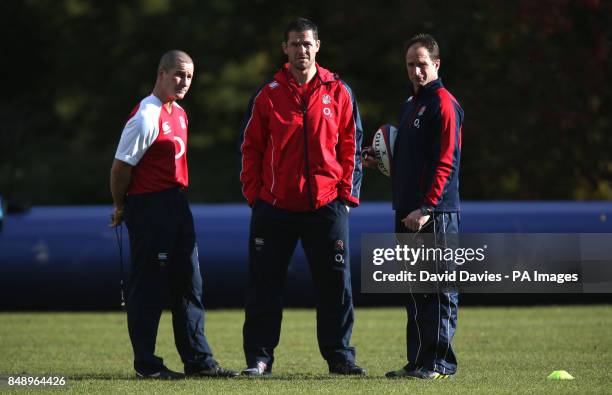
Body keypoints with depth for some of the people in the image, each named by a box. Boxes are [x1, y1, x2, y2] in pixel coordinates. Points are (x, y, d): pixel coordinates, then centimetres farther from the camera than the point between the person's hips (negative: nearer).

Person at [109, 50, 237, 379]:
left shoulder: (179, 113, 15)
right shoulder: (146, 118, -16)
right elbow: (120, 168, -15)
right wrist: (121, 209, -2)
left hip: (176, 204, 10)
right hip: (148, 207, -10)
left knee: (189, 284, 10)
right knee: (148, 287, -3)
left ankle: (198, 359, 16)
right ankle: (145, 364, 3)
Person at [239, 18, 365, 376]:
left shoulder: (338, 92, 5)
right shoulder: (268, 95, 4)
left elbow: (350, 146, 7)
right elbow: (251, 148, 5)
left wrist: (348, 194, 0)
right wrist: (254, 195, -2)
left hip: (327, 205, 0)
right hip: (275, 206, 0)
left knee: (336, 284, 2)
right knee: (265, 286, 1)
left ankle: (340, 354, 11)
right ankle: (260, 356, 7)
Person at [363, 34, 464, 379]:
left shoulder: (444, 104, -9)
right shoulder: (412, 104, 20)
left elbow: (444, 162, -17)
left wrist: (426, 208, -23)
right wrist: (381, 162, 10)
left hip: (435, 214, -9)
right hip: (408, 213, 9)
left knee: (439, 289, -5)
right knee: (415, 289, 11)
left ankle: (440, 362, -2)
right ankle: (418, 361, 16)